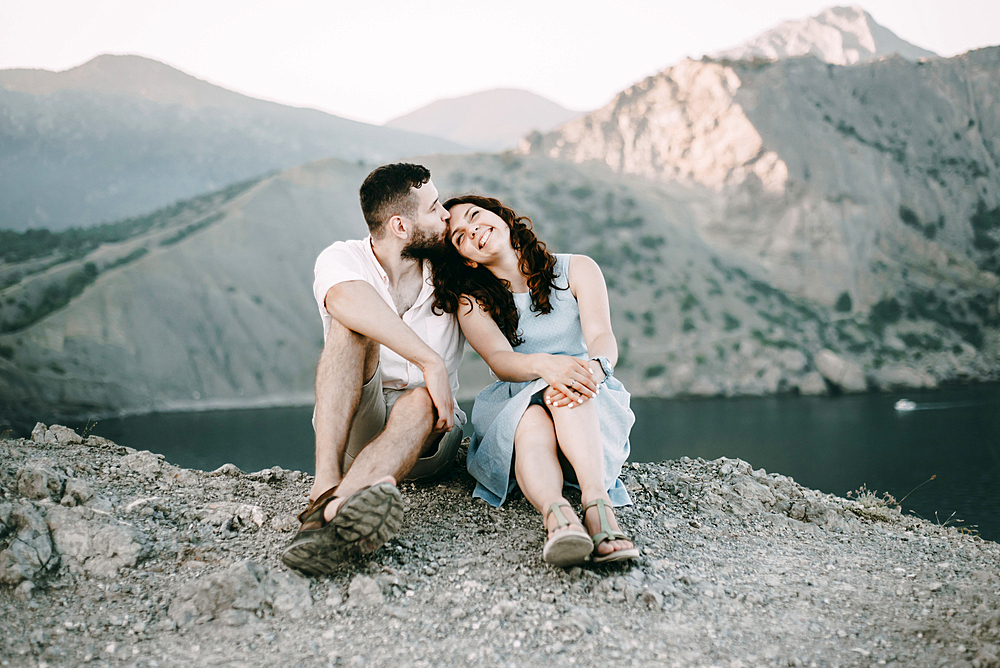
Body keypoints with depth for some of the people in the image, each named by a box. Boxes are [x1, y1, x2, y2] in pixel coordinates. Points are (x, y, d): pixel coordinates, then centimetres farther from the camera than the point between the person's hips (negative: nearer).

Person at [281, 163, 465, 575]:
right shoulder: (342, 259, -6)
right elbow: (346, 299, -32)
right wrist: (430, 360, -37)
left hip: (430, 434, 2)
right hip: (354, 426, -1)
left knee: (420, 402, -35)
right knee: (352, 325, -27)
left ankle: (327, 514, -60)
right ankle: (326, 480, -48)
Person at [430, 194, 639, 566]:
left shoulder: (577, 270, 4)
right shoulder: (472, 301, 4)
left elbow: (603, 336, -13)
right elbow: (500, 360, -16)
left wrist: (595, 366, -38)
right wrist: (543, 364, -39)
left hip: (594, 411, 0)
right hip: (513, 408, 0)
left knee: (566, 390, -36)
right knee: (532, 422, -36)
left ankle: (598, 504, -55)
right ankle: (556, 514, -63)